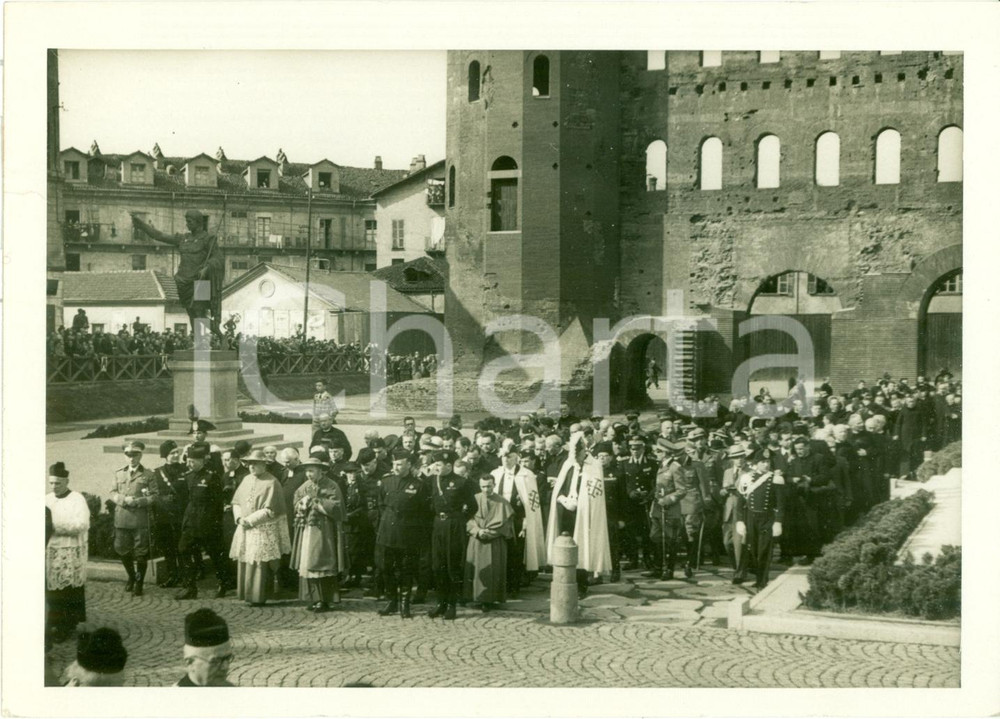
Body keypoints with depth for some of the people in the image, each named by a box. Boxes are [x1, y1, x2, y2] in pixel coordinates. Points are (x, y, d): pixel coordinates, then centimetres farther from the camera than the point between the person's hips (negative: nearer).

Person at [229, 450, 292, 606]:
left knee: (260, 563, -5)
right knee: (245, 561, 6)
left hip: (263, 530, -6)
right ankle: (248, 594, 14)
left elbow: (269, 510, -14)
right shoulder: (246, 480, 10)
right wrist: (239, 518, -4)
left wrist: (249, 520, -14)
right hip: (245, 529, 6)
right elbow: (236, 501, 14)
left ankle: (259, 597, 2)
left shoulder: (271, 483, -10)